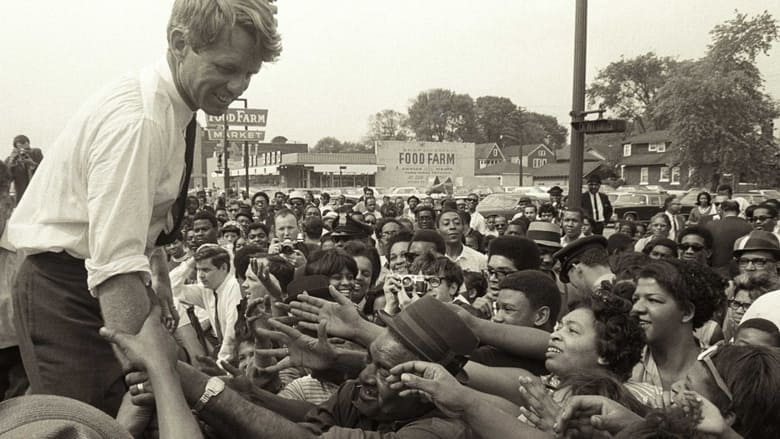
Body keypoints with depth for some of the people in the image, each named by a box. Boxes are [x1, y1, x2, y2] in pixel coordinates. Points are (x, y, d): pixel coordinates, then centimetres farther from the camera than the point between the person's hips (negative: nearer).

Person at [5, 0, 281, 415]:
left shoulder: (176, 113, 2)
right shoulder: (135, 118, -27)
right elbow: (116, 264, -34)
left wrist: (162, 294, 16)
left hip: (114, 279, 8)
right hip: (66, 290, -8)